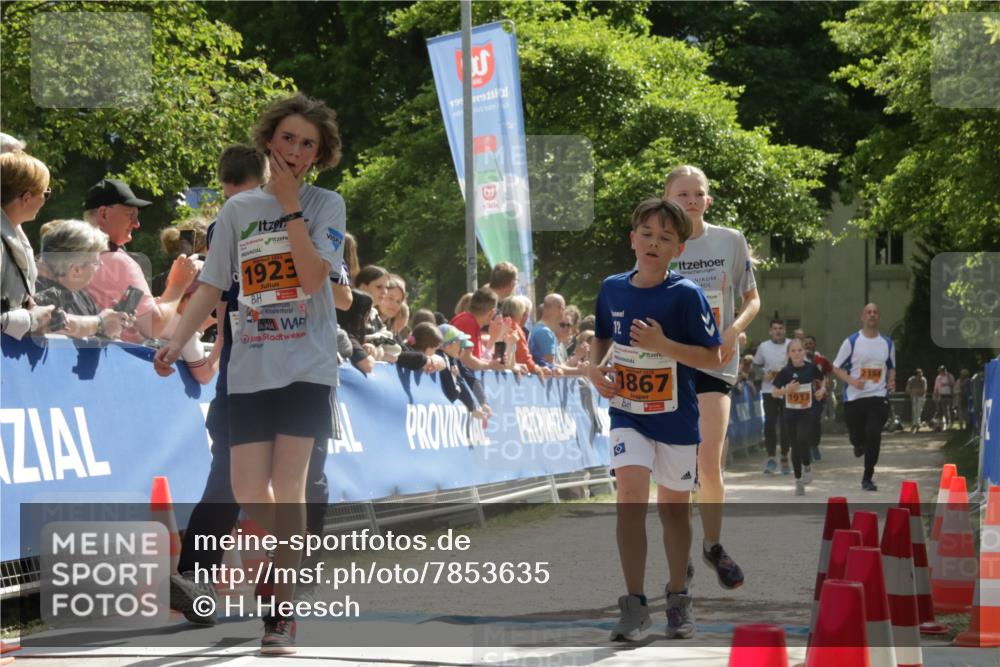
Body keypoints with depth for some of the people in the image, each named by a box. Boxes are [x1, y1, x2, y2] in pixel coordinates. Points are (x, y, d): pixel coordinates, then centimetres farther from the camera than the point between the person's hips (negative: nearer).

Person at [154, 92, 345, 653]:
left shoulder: (327, 205, 2)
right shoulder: (239, 209, 9)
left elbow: (315, 275, -14)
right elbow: (212, 287, 9)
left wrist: (290, 207, -14)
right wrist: (177, 341, -5)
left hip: (308, 365, -3)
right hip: (251, 368, 3)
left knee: (287, 488, -11)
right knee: (249, 492, -3)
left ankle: (284, 614, -4)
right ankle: (294, 556, 27)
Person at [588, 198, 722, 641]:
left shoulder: (686, 295, -14)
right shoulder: (612, 289, -2)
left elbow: (713, 358, -14)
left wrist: (663, 344, -26)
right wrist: (594, 368, -4)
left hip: (675, 418, -1)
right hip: (627, 414, 2)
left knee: (673, 505, 12)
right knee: (630, 495, -17)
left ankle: (678, 599, 30)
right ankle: (634, 606, -14)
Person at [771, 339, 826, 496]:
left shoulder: (811, 368, -4)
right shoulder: (785, 372, -6)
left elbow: (821, 382, 13)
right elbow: (774, 392, -2)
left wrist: (822, 390, -8)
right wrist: (787, 390, -19)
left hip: (808, 412, -1)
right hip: (790, 413, 1)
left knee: (803, 440, -21)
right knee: (795, 446, 6)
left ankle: (807, 466, 9)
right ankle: (798, 480, 20)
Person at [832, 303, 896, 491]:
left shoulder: (887, 343, 8)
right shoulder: (851, 341, -2)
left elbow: (891, 367, 22)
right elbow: (837, 367, 1)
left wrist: (891, 381, 0)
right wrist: (852, 381, -16)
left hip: (878, 396, 1)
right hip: (854, 397, -1)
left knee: (873, 434, -15)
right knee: (857, 437, 5)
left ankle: (867, 478, -3)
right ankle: (860, 444, 47)